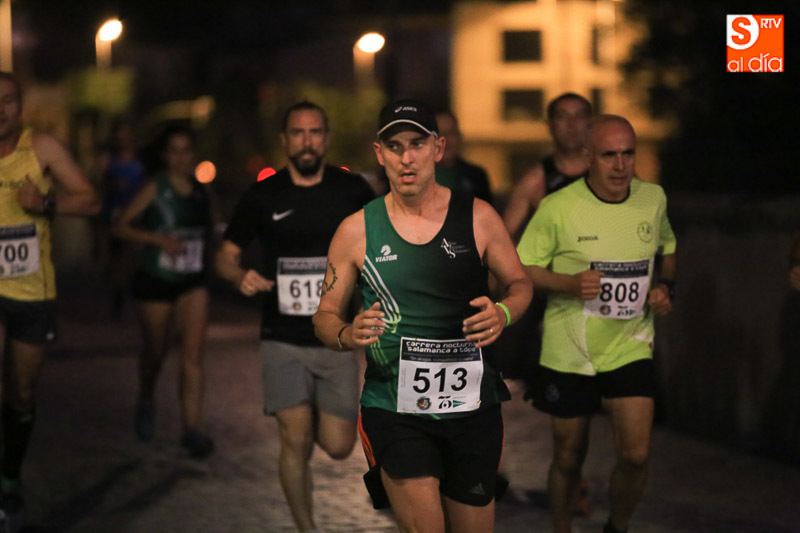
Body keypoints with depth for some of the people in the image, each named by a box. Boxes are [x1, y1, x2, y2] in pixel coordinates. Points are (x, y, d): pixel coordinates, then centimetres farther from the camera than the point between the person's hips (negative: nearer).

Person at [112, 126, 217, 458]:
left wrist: (203, 250, 7)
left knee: (193, 356, -11)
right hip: (154, 282, -2)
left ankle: (192, 430, -13)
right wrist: (158, 239, -24)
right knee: (156, 351, 14)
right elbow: (119, 227, -14)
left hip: (192, 284, 2)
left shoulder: (201, 191, 3)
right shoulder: (154, 190, -9)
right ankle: (146, 401, 45)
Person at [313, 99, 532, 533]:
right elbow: (326, 315, 8)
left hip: (471, 404, 2)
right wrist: (347, 335, -16)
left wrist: (503, 314, -10)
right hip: (392, 406, -2)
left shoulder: (478, 218, 1)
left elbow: (519, 284, 13)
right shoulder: (356, 232, 0)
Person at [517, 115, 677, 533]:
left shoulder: (654, 200, 0)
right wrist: (571, 283, -23)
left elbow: (667, 248, 20)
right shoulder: (558, 208, -12)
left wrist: (665, 286, 0)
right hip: (568, 352, -2)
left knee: (636, 455, -11)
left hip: (630, 348, 2)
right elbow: (521, 270, -6)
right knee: (568, 457, 10)